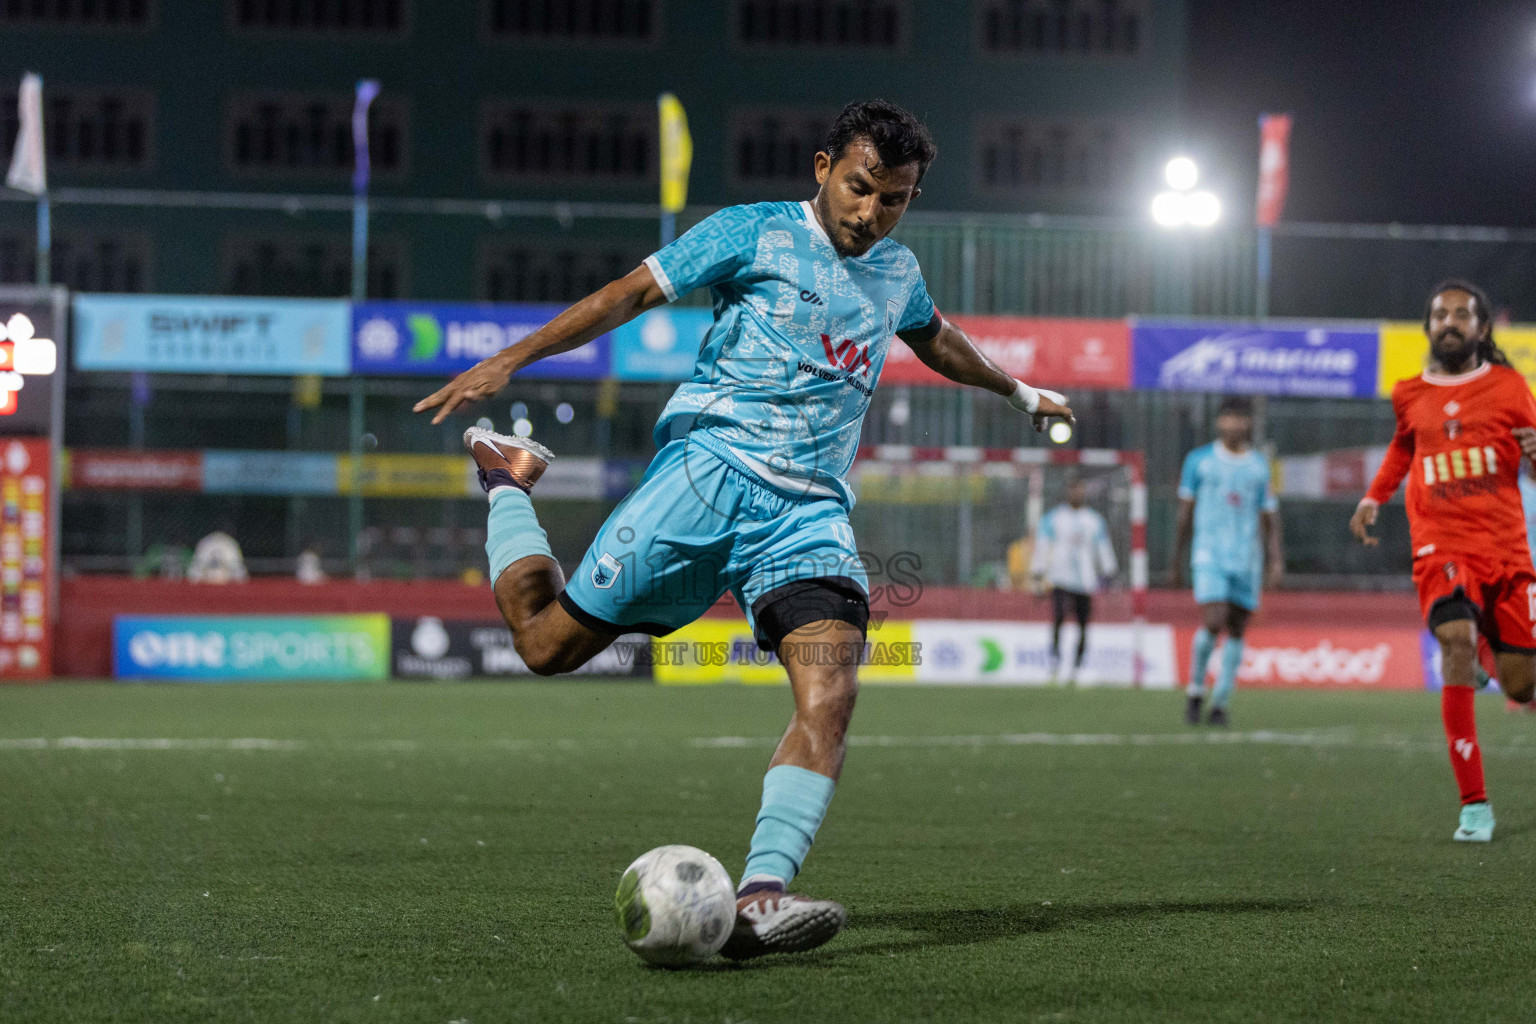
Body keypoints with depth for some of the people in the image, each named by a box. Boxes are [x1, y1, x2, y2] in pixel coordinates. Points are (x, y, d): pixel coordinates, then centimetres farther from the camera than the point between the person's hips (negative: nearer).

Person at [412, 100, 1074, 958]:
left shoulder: (897, 273, 19)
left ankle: (759, 901, -31)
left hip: (812, 511, 4)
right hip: (711, 469, -4)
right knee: (547, 642, -4)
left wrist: (1018, 391, 56)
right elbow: (631, 294, -3)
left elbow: (936, 338, 42)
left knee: (831, 694, -22)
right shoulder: (755, 234, 1)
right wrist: (509, 360, -11)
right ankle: (509, 482, 27)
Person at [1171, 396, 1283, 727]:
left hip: (1247, 558, 3)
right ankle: (1195, 690, 3)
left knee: (1237, 629, 2)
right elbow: (1185, 512, 9)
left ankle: (1220, 703, 11)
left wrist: (1276, 557, -1)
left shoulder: (1260, 466, 11)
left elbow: (1269, 515, 13)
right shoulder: (1199, 460, 5)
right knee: (1213, 622, -17)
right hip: (1210, 555, -3)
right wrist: (1177, 561, 9)